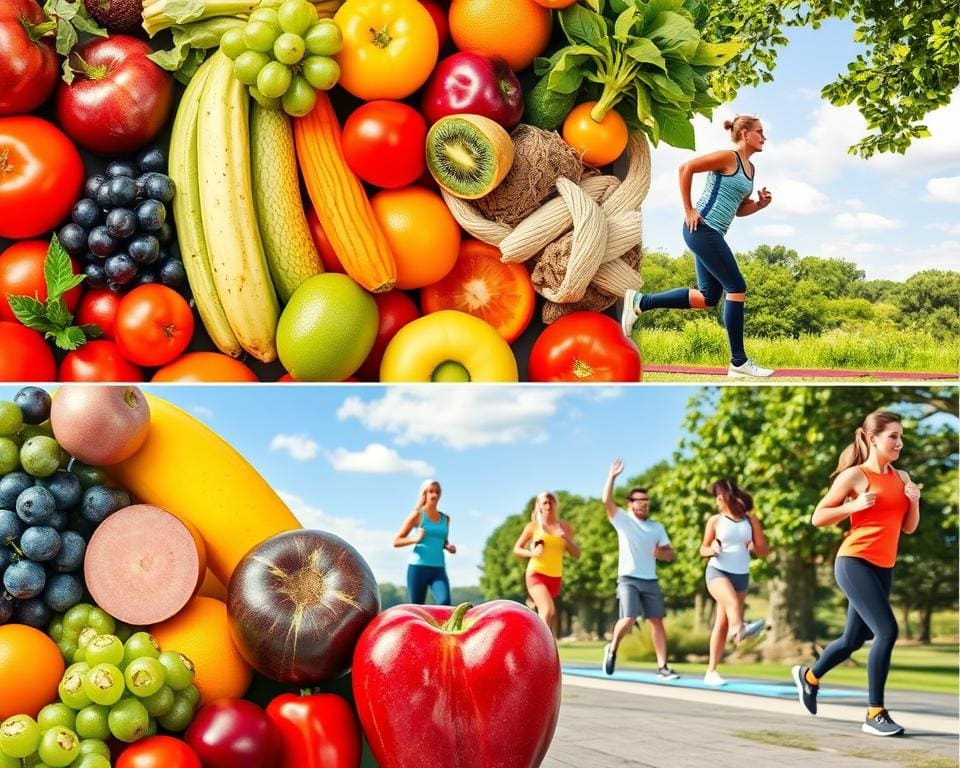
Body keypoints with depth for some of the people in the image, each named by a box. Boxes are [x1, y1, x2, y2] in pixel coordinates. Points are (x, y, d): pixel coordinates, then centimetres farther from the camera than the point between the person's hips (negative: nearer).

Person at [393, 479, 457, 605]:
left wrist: (448, 547, 6)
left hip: (438, 569, 4)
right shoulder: (417, 515, 0)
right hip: (418, 566, -3)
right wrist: (415, 539, -18)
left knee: (444, 603, -19)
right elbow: (396, 541, 0)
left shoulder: (445, 518, 13)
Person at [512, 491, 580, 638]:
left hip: (556, 577, 4)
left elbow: (576, 554, 7)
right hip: (536, 574, -4)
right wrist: (531, 553, -15)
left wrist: (567, 538, -11)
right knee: (548, 611, -24)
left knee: (548, 614, 10)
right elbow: (516, 549, 6)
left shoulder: (565, 527, 8)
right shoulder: (533, 526, 1)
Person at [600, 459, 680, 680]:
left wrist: (662, 552, -10)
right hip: (628, 579, -4)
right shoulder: (623, 520, 5)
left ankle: (662, 667, -3)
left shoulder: (657, 527, 16)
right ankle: (612, 648, 9)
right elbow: (607, 500, -11)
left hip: (650, 580, 4)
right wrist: (612, 476, -17)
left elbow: (671, 554, 13)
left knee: (657, 621, -4)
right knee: (629, 619, -18)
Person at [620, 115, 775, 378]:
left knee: (708, 297, 9)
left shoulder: (750, 168, 17)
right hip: (702, 228, -10)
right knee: (737, 287, -7)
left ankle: (639, 302, 13)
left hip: (712, 234, 10)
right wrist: (688, 211, -16)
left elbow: (739, 209, 25)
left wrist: (761, 204, 5)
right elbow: (686, 168, -16)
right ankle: (739, 362, -3)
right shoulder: (728, 157, -9)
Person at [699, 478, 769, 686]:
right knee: (732, 602, -34)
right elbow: (703, 550, 10)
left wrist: (754, 547, -12)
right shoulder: (715, 520, 4)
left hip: (741, 576, 2)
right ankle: (739, 629, -65)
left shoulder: (750, 519, 7)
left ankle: (711, 671, 7)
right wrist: (711, 549, -12)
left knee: (722, 624, 2)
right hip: (717, 572, -2)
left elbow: (764, 551, 10)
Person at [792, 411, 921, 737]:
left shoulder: (901, 477, 11)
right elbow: (818, 518, -5)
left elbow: (909, 528, 15)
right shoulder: (854, 475, -7)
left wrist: (914, 501, -3)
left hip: (883, 568, 7)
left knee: (854, 639, 14)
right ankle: (875, 714, -11)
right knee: (886, 631, -20)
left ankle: (809, 676, 41)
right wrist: (855, 505, -17)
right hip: (854, 563, -7)